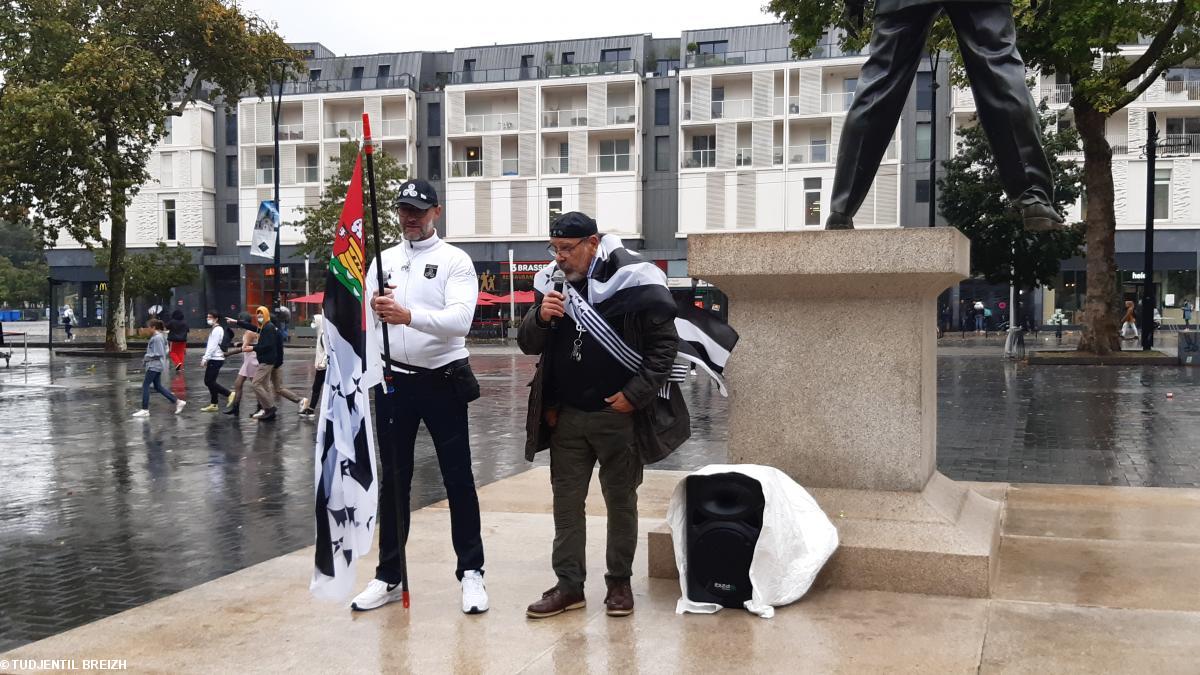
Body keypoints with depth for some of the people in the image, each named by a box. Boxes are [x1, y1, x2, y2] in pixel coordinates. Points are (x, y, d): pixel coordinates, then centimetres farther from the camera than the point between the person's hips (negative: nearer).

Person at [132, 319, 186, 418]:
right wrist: (146, 357, 12)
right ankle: (177, 401, 14)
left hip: (154, 366, -10)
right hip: (156, 365, 10)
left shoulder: (157, 338, -17)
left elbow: (159, 354, -21)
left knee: (145, 385, -5)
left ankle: (145, 410, -1)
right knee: (158, 386, 13)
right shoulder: (157, 336, 13)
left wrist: (147, 357, -12)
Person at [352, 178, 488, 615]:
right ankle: (389, 576, 21)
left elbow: (460, 319, -21)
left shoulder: (455, 261, -5)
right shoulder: (383, 261, 9)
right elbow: (369, 324, 7)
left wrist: (408, 315, -37)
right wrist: (375, 380, -1)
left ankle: (471, 572, 14)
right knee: (393, 479, 11)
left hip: (443, 381, -4)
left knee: (458, 478, 2)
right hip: (395, 381, 4)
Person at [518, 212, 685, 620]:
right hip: (566, 415, 5)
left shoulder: (632, 280, -11)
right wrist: (540, 317, -14)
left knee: (621, 502, 9)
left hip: (617, 415, -4)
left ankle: (619, 583, 23)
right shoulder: (552, 282, 4)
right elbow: (528, 345, 7)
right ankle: (569, 585, 18)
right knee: (566, 501, 9)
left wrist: (635, 394, -13)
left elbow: (665, 343, -8)